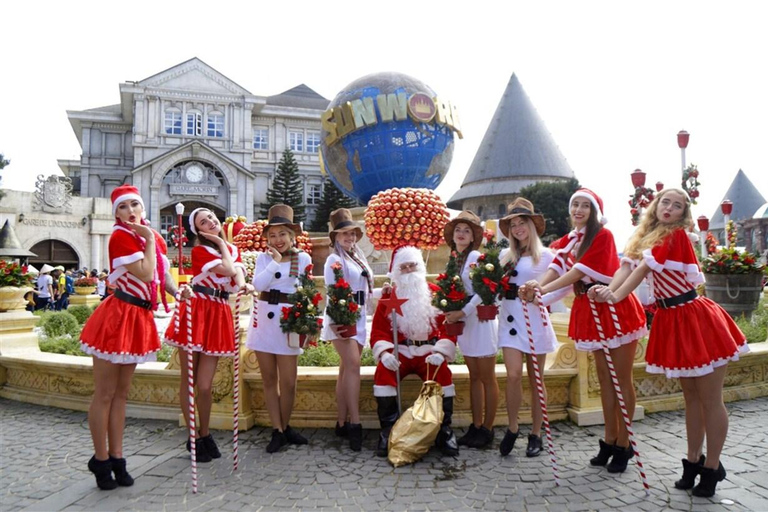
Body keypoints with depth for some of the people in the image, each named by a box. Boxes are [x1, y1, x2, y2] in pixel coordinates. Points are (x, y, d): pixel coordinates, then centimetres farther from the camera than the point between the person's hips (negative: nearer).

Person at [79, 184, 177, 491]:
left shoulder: (153, 236, 9)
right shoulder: (120, 236, -14)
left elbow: (161, 275, 14)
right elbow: (146, 274, -23)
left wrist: (178, 291, -4)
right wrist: (149, 240, -14)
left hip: (140, 317, 8)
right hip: (117, 316, -8)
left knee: (121, 393, 15)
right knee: (104, 394, 4)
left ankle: (116, 457, 25)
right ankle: (101, 460, 18)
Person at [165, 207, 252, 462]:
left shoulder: (232, 249, 15)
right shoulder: (199, 250, -3)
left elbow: (238, 270, -2)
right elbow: (229, 270, -14)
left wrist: (242, 285, -24)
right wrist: (221, 243, -1)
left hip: (219, 315, 4)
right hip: (196, 312, -4)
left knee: (205, 385, 2)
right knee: (189, 381, 4)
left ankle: (205, 434, 20)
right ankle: (194, 437, 16)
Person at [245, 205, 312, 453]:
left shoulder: (302, 258, 0)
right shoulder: (264, 258, 6)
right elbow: (258, 284, -9)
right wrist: (275, 261, -11)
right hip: (264, 318, 3)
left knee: (288, 382, -1)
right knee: (269, 379, 7)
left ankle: (284, 427, 20)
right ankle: (277, 431, 18)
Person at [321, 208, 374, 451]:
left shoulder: (359, 259, 19)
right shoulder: (334, 260, -4)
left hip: (358, 317, 7)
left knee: (347, 368, 7)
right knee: (353, 365, -17)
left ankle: (342, 423, 11)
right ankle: (355, 424, -17)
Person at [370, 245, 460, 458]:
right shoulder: (389, 295, 9)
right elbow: (378, 329, 2)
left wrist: (441, 352, -15)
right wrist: (384, 353, -17)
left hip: (429, 350, 0)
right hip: (399, 351, 1)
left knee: (443, 374, -29)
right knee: (383, 372, -28)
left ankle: (444, 430, -14)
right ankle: (388, 431, -18)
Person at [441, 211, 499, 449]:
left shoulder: (476, 257, -10)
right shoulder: (454, 260, 12)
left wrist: (463, 312, -20)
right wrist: (450, 312, 0)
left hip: (480, 320, -7)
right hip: (463, 321, 7)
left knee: (487, 378, 2)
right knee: (474, 376, 12)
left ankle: (487, 429, 11)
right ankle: (476, 426, 20)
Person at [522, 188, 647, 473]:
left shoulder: (603, 236, -11)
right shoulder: (569, 240, 10)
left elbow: (581, 270, -22)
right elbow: (557, 267, -5)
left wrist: (545, 289, -30)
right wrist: (536, 284, -25)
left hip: (615, 309, -7)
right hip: (590, 311, 7)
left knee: (621, 378, 2)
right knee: (604, 378, 13)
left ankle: (623, 444, 12)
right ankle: (610, 440, 23)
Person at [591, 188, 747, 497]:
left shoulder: (676, 236, -14)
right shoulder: (648, 237, 8)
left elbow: (645, 268, -22)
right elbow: (630, 267, -4)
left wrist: (616, 296, -28)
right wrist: (608, 289, -22)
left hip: (696, 320, -7)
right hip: (671, 320, 7)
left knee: (710, 400, 4)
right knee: (691, 397, 17)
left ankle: (712, 467, 17)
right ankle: (694, 461, 29)